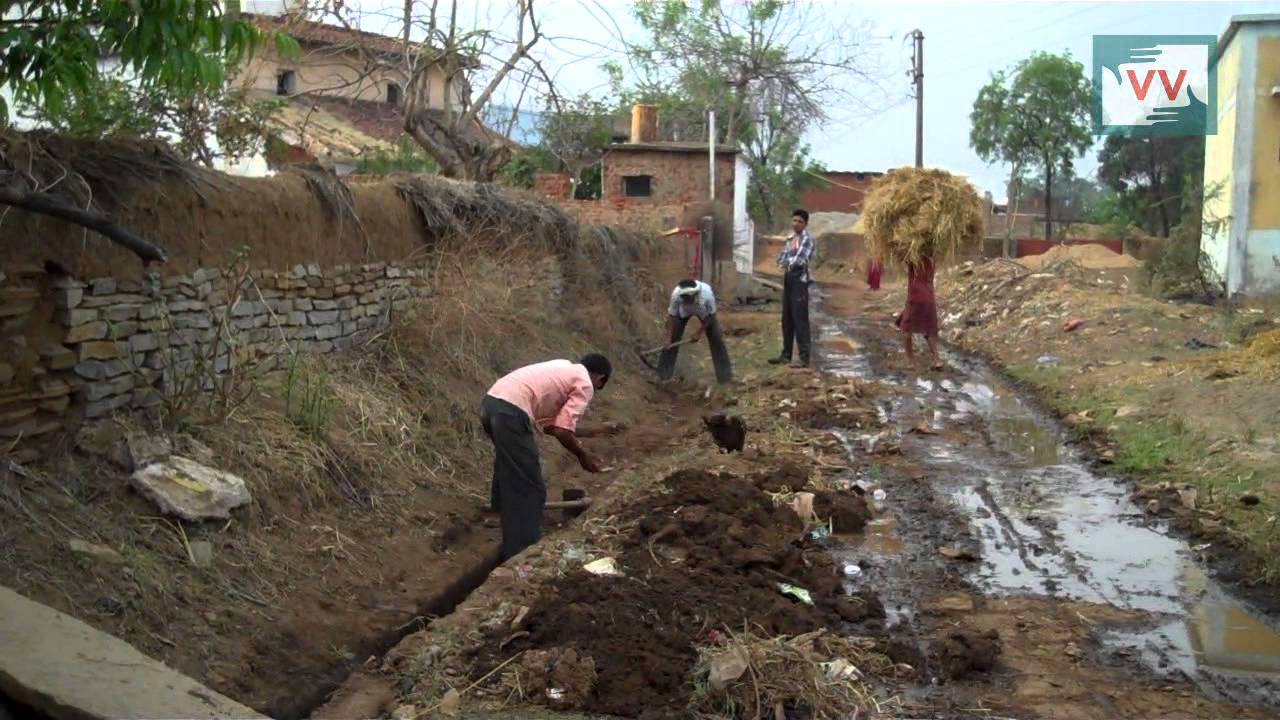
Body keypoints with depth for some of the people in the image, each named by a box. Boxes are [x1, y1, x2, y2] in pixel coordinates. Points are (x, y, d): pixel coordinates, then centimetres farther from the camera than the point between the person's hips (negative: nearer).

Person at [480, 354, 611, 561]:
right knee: (529, 489, -1)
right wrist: (582, 456, 11)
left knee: (509, 466, 37)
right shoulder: (585, 385, 3)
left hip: (491, 402, 9)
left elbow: (550, 424, 27)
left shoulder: (563, 370, 28)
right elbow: (562, 430, -6)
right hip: (510, 412, -9)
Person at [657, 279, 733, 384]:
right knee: (672, 339, -5)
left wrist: (699, 333, -21)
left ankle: (725, 376, 3)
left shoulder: (707, 294, -42)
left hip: (704, 312, -1)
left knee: (716, 339, -6)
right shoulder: (676, 294, -39)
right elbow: (672, 316, -24)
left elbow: (710, 315, -23)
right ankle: (663, 375, 7)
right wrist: (668, 338, -27)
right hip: (683, 311, 1)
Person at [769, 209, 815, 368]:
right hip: (788, 279, 8)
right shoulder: (790, 238, 16)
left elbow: (802, 259, -19)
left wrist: (788, 263, -6)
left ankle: (804, 357, -7)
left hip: (800, 280, -8)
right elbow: (782, 256, 13)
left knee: (800, 318, -9)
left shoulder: (807, 239, -9)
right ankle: (786, 354, 20)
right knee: (787, 318, 12)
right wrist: (783, 264, -8)